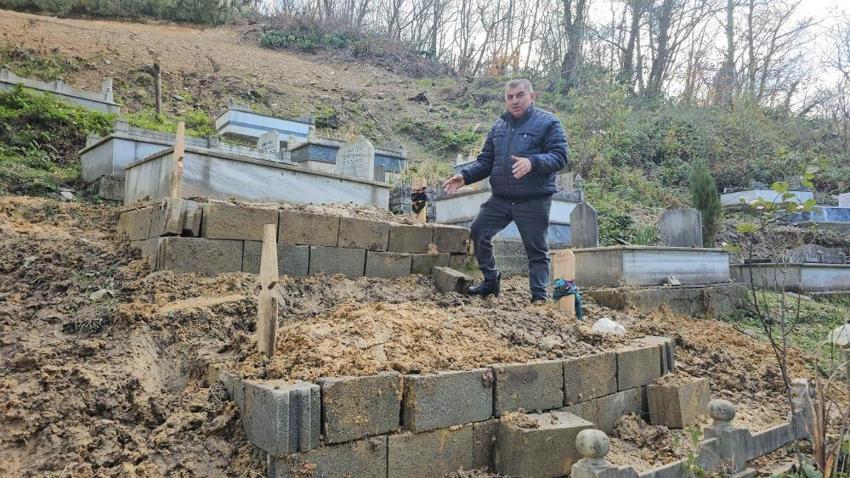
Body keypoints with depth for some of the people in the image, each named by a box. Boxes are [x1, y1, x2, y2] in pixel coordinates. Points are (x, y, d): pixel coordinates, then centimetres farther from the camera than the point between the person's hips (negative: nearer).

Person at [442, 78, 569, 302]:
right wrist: (464, 176, -2)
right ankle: (491, 281, 21)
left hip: (534, 201, -5)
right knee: (478, 232, 3)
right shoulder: (498, 126, 14)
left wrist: (533, 162, -30)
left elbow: (560, 156, -12)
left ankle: (540, 296, 16)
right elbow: (485, 161, 16)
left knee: (536, 249, 2)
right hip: (500, 199, 5)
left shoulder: (548, 122, -2)